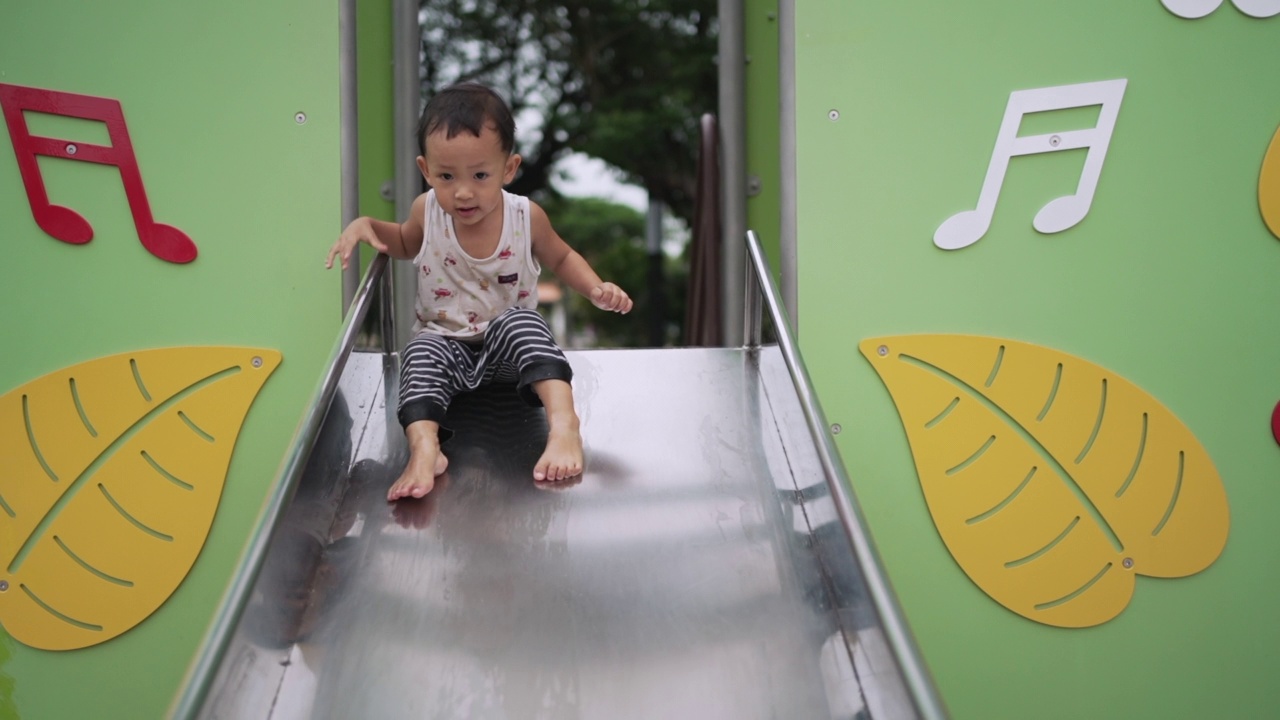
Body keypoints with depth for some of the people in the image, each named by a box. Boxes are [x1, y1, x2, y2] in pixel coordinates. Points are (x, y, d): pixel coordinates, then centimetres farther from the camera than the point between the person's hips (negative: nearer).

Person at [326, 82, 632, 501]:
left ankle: (563, 423, -48)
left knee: (520, 322, -32)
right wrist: (366, 225, -1)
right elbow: (406, 244, 19)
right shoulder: (427, 212, -6)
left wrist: (595, 287, -10)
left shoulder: (526, 217, -10)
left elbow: (560, 258, 9)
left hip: (508, 345, -1)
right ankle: (424, 449, -51)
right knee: (422, 351, -30)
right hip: (447, 345, 1)